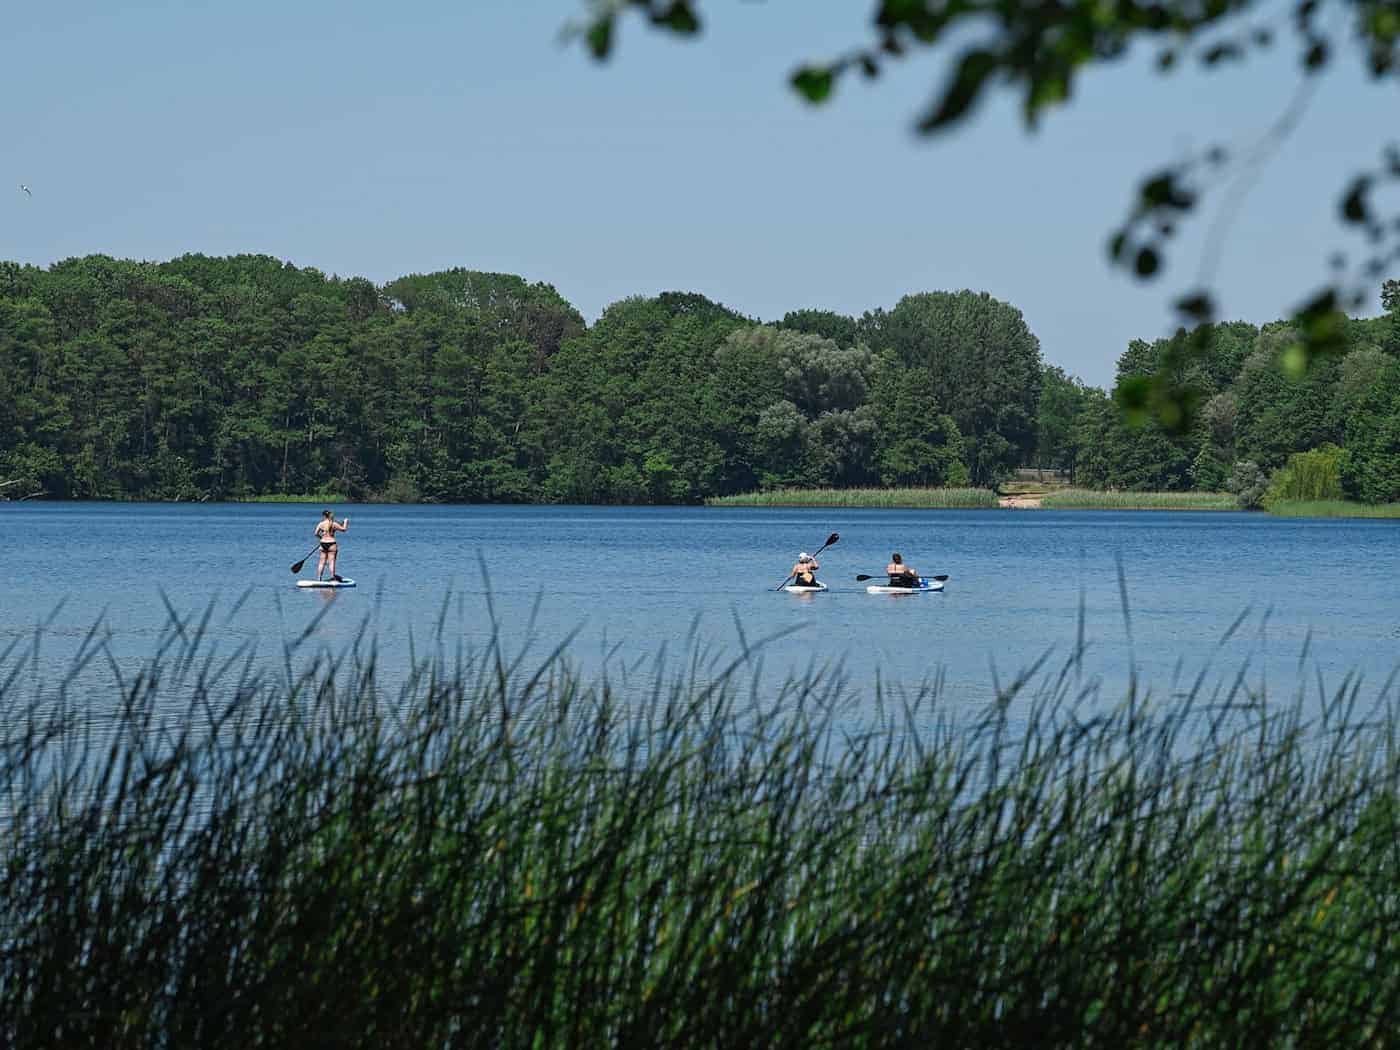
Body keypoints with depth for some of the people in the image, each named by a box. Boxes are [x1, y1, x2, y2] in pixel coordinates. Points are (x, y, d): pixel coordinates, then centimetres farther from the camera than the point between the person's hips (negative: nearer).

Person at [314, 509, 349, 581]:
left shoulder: (320, 524, -1)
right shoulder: (334, 524, -5)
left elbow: (316, 534, -2)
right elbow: (343, 529, 3)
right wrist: (345, 522, 21)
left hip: (323, 543, 2)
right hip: (332, 544, -2)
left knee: (322, 562, 8)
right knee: (331, 561, -1)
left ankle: (318, 577, 7)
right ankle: (332, 577, -3)